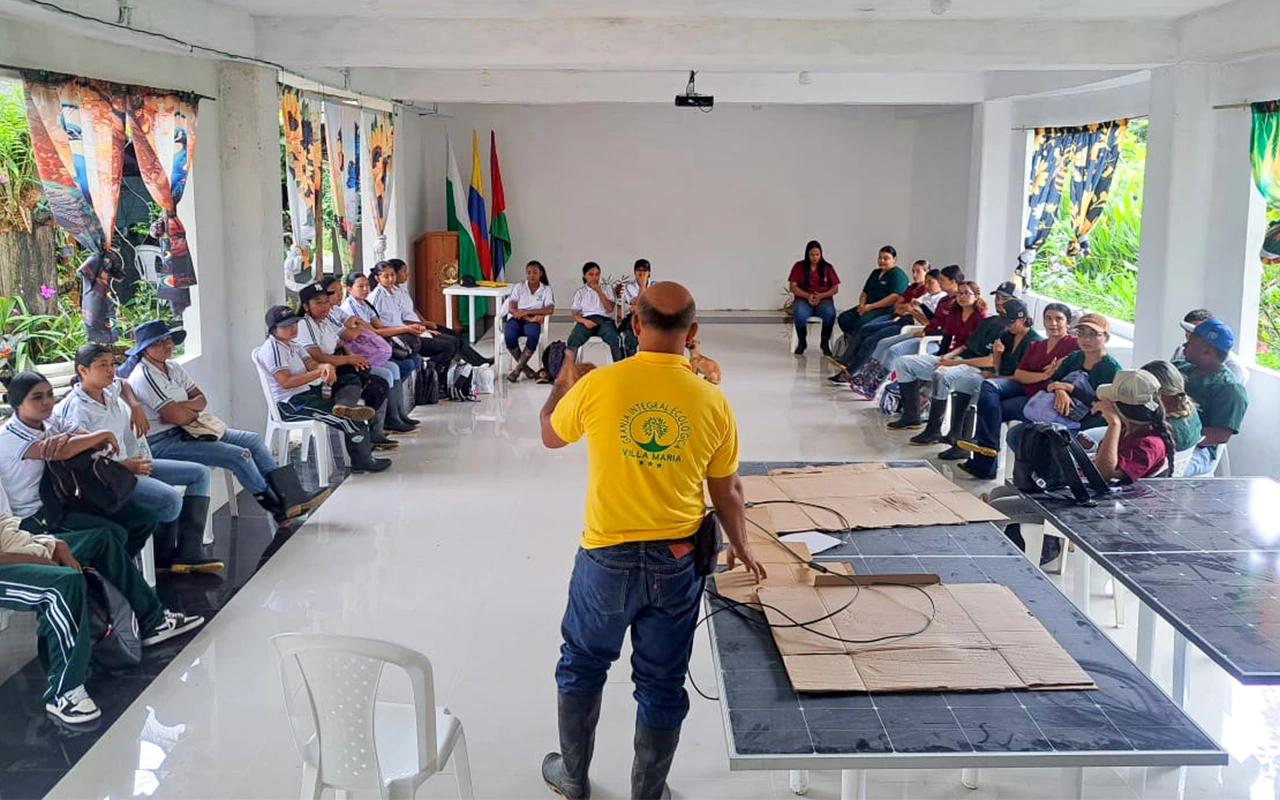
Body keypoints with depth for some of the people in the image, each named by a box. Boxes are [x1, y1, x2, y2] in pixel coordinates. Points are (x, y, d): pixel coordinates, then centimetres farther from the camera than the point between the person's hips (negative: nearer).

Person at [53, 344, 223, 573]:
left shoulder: (109, 390, 7)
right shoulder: (76, 408, -18)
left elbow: (122, 384, 34)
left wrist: (135, 406, 14)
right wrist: (124, 465, -22)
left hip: (130, 463, 10)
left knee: (199, 473, 6)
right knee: (171, 498, -31)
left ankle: (189, 552, -5)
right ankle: (165, 557, -2)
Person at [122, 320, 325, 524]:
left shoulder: (172, 368, 11)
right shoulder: (144, 376, -17)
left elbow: (201, 399, 9)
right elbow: (177, 417, -24)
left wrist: (184, 406, -13)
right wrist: (193, 410, -2)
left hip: (184, 432, 10)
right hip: (160, 444, -10)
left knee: (253, 440, 1)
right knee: (239, 455, -20)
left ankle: (292, 497, -5)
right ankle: (279, 509, -5)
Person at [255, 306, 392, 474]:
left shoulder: (292, 345, 19)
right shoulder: (272, 348, -13)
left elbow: (312, 365, 8)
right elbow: (286, 382, -21)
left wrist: (326, 367, -17)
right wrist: (319, 373, -20)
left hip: (308, 392, 10)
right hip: (291, 404, -10)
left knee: (351, 380, 2)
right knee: (352, 420, -18)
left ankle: (343, 406, -31)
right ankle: (363, 461, -3)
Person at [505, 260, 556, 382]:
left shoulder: (546, 289, 5)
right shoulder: (519, 287, 4)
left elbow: (550, 310, -8)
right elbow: (512, 309, -5)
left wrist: (527, 312, -16)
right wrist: (530, 318, -18)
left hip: (533, 320, 0)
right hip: (516, 318, 0)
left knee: (533, 335, -37)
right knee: (509, 337, -34)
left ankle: (518, 368, -20)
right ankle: (524, 367, -12)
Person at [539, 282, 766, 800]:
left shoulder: (598, 385, -11)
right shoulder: (712, 401, -8)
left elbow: (550, 436, 9)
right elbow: (727, 493, 2)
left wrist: (563, 384, 28)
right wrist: (740, 546, 22)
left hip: (607, 558, 0)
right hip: (676, 562, 1)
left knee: (582, 666, 22)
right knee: (662, 684, 15)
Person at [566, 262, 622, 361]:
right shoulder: (580, 292, 18)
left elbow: (610, 308, 4)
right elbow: (575, 315, 9)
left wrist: (599, 291, -2)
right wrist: (584, 321, -13)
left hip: (604, 320, 0)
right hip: (586, 320, 0)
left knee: (616, 341, -34)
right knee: (572, 342, -32)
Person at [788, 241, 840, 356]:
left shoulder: (827, 267, 7)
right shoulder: (799, 266, 5)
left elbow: (835, 289, 5)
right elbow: (792, 287, 0)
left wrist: (821, 296, -13)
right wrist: (807, 296, -16)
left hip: (823, 300, 1)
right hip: (803, 299, -1)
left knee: (830, 314, -35)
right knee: (799, 315, -36)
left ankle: (825, 343, -10)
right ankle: (801, 342, -7)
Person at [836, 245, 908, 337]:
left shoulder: (897, 274, -2)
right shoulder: (875, 273, 25)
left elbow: (894, 297, -16)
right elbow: (865, 292, 24)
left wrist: (871, 306, -17)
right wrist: (862, 305, 0)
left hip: (887, 309, -8)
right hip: (868, 307, 8)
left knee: (861, 321, -34)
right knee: (844, 318, -16)